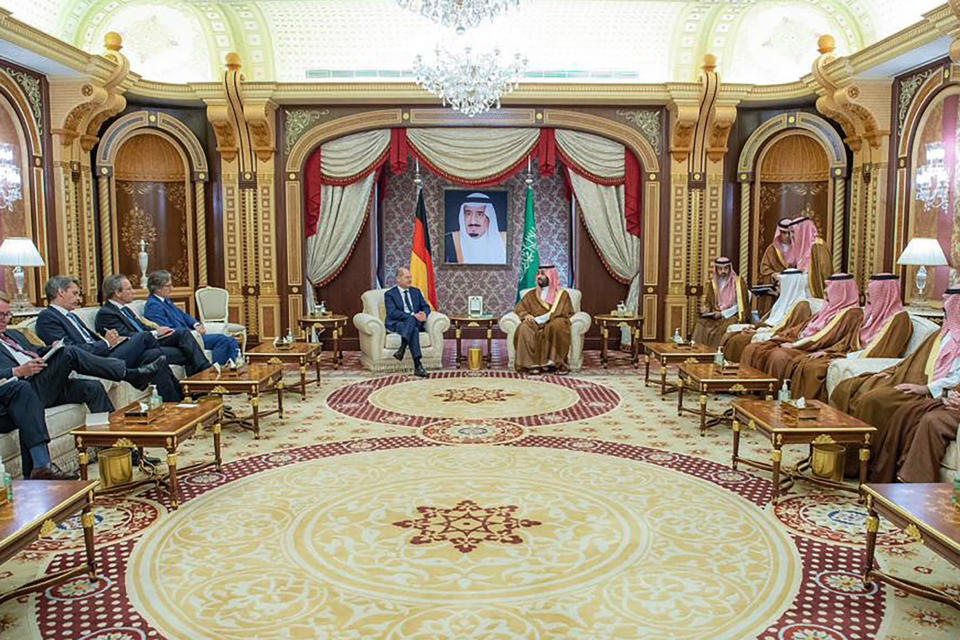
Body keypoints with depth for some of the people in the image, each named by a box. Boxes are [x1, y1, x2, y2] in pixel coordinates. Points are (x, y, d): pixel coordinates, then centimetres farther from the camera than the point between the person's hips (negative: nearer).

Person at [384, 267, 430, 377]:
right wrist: (413, 315, -20)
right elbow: (392, 312, -10)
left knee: (412, 320, -36)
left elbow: (426, 307, 17)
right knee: (414, 330, -37)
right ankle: (418, 366, -46)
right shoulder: (390, 294, 5)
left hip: (415, 322, 4)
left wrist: (424, 314, -10)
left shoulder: (416, 292, 22)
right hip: (396, 323, -4)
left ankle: (402, 348, -47)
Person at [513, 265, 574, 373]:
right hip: (535, 324, 2)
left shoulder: (562, 294, 13)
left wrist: (539, 319, -13)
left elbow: (561, 312, 0)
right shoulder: (531, 294, 22)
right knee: (524, 328, -33)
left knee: (556, 325, -38)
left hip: (554, 323, -2)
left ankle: (558, 362, -34)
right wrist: (526, 315, -8)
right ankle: (532, 364, -37)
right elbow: (519, 308, 17)